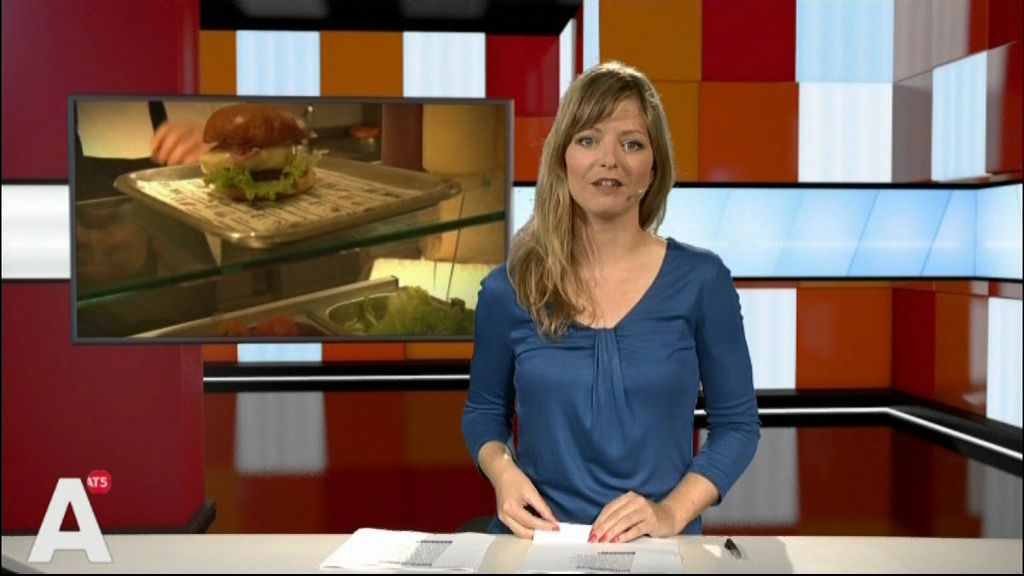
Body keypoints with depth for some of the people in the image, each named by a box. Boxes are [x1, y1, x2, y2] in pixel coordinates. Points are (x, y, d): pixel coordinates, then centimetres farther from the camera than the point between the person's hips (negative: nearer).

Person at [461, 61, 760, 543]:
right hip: (538, 541, 1)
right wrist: (503, 471, -7)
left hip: (659, 546, 0)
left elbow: (737, 423, 5)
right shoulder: (508, 289, 0)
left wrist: (672, 511, -9)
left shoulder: (701, 280, -1)